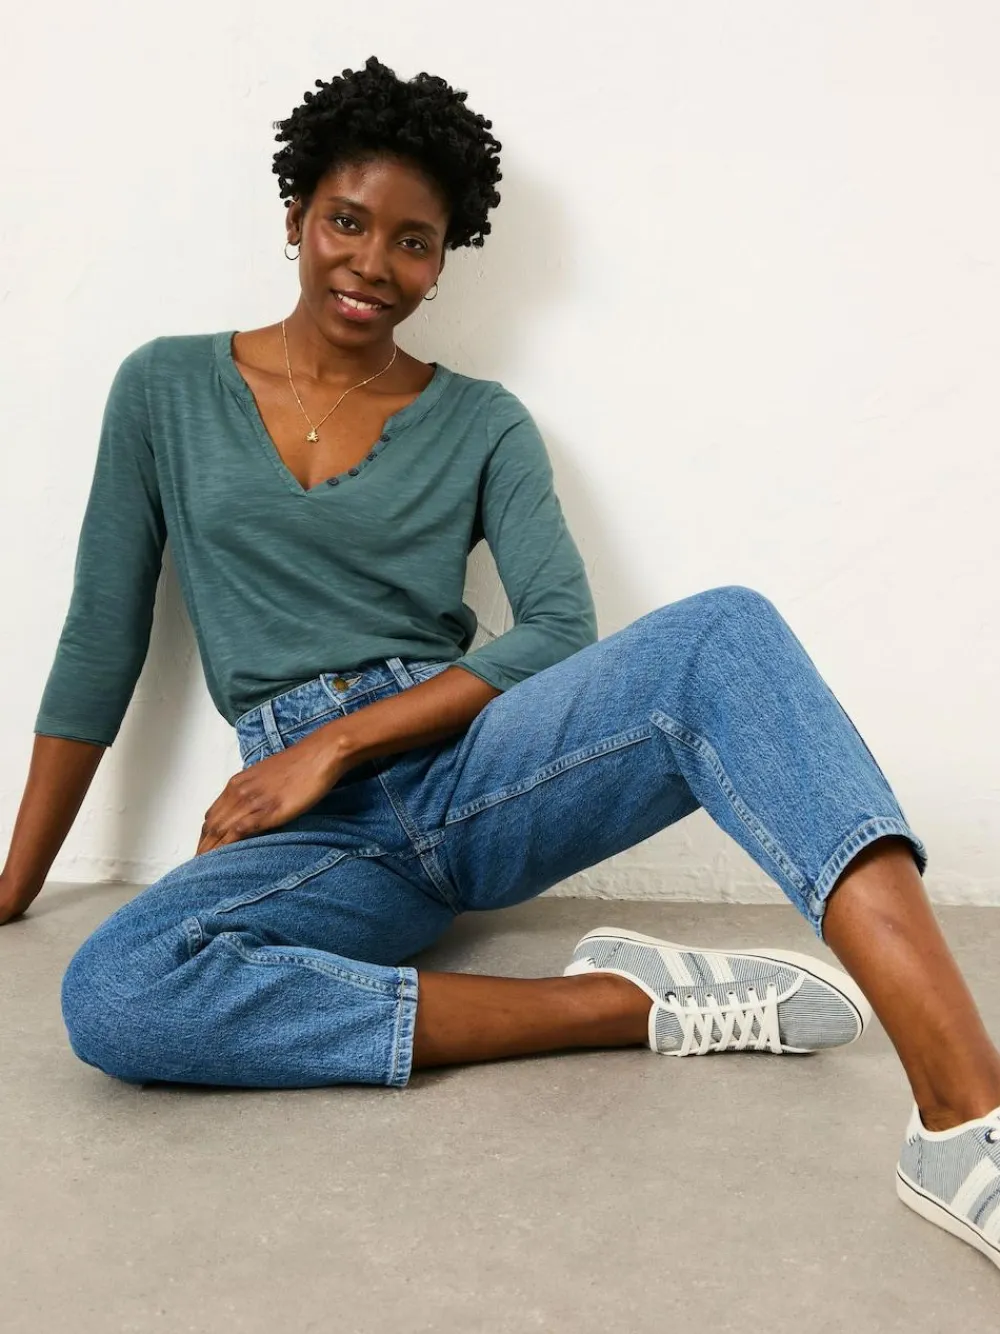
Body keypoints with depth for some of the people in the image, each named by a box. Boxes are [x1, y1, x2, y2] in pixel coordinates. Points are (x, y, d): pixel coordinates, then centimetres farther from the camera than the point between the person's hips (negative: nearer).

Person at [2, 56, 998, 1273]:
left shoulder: (481, 425, 10)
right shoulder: (167, 390, 10)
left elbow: (562, 630, -4)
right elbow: (98, 648, 10)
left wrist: (337, 740, -13)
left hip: (471, 769, 0)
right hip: (322, 830, 0)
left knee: (726, 634, -28)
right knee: (111, 996, -32)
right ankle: (631, 1003, -24)